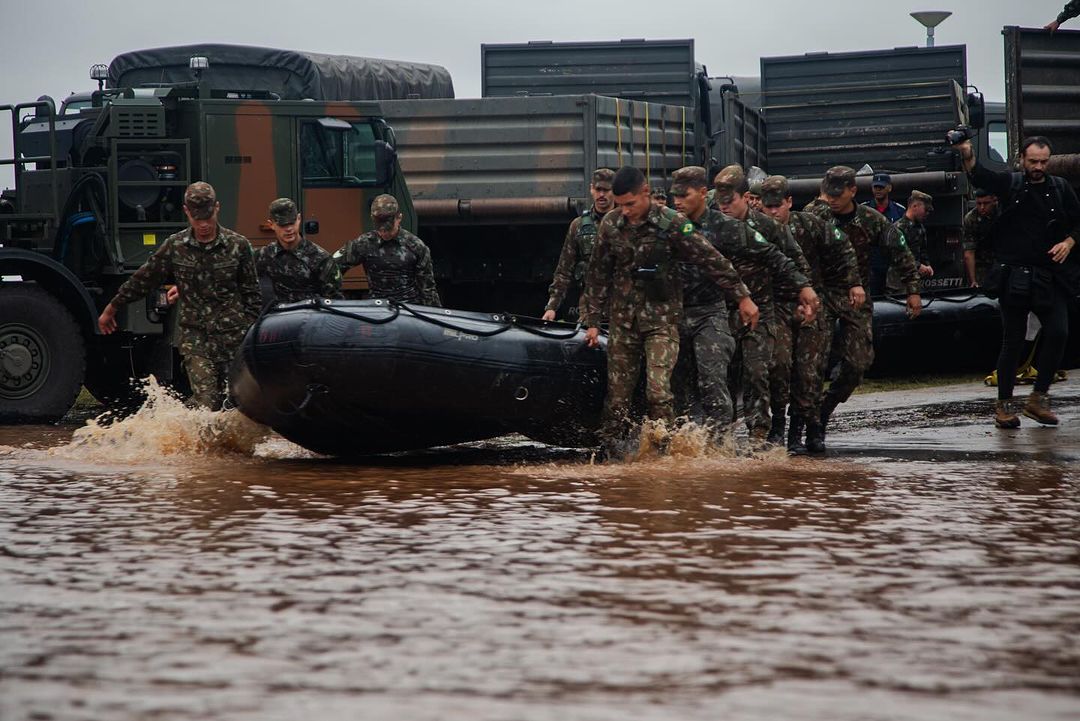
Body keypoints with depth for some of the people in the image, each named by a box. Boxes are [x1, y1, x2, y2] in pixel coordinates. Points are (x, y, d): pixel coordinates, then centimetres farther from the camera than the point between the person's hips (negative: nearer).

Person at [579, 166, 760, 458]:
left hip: (662, 320, -4)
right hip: (623, 321, 4)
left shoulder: (672, 223, -10)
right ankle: (610, 450, 15)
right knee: (617, 392, 6)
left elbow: (712, 261, -7)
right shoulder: (610, 225, 2)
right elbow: (597, 276, 10)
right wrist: (592, 321, 10)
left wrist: (742, 297, -7)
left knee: (658, 390, -15)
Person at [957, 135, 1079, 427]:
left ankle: (1038, 398, 4)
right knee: (1012, 340, 1)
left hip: (1049, 277, 2)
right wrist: (967, 154, -31)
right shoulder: (1010, 184, 3)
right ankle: (1004, 405, 10)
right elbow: (979, 176, -12)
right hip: (1014, 278, -2)